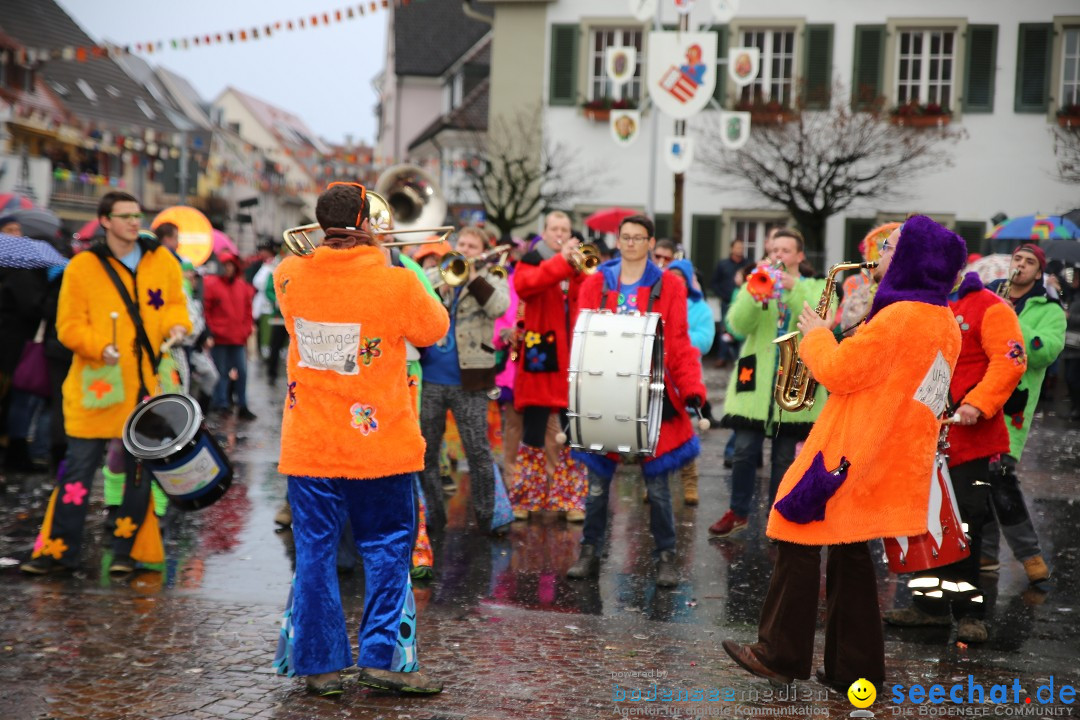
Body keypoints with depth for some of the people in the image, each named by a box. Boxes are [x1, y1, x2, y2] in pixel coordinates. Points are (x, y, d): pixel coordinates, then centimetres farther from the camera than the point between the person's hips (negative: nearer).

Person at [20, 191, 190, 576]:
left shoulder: (162, 261, 7)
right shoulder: (83, 266, -2)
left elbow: (176, 303, 16)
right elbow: (69, 326, -3)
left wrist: (177, 325, -6)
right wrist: (100, 346, -21)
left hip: (148, 385, 3)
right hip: (97, 385, -3)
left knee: (140, 469, 8)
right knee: (79, 467, -1)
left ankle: (126, 551, 19)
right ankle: (59, 550, 8)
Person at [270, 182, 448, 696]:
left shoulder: (289, 277, -6)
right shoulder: (396, 285, -15)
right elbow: (435, 329, 4)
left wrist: (331, 251, 16)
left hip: (308, 446, 3)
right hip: (379, 446, -3)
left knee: (315, 551, 10)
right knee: (386, 549, 10)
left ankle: (319, 664, 15)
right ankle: (382, 658, 9)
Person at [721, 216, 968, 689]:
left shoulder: (900, 316, -18)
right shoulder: (945, 321, 12)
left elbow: (838, 372, -16)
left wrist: (816, 334, 0)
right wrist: (852, 336, 13)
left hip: (853, 454, -9)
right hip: (896, 457, 9)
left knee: (799, 540, 1)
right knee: (848, 551, 15)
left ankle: (780, 654, 7)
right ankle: (855, 666, 16)